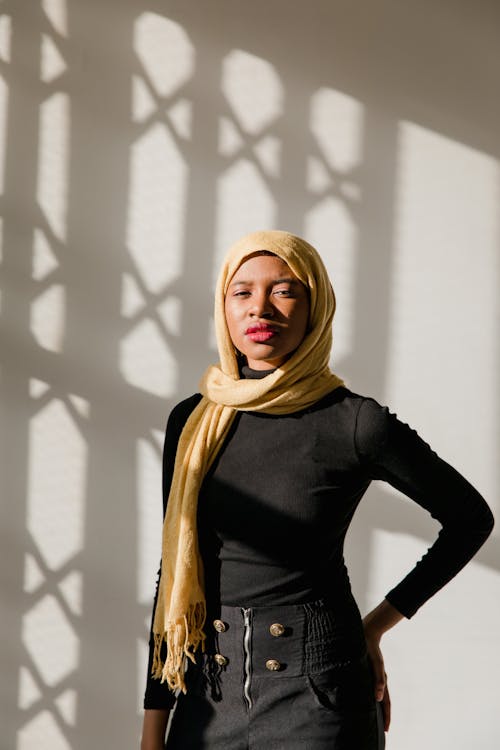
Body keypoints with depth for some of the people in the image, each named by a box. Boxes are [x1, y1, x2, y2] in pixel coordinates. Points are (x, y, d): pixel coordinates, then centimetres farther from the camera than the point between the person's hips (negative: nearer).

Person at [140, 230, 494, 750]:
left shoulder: (355, 423, -9)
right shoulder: (190, 422, 3)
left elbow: (470, 518, 4)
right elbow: (174, 570, 7)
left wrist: (378, 623, 4)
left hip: (316, 693, -4)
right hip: (208, 693, 4)